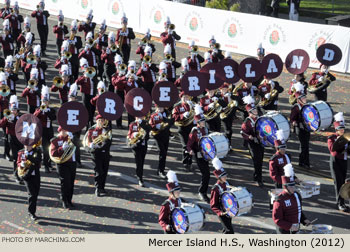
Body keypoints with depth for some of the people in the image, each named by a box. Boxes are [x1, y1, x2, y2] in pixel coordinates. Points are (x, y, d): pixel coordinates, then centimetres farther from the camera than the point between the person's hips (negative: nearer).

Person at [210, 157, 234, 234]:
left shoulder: (226, 184, 1)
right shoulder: (216, 189, -22)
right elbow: (213, 205, -19)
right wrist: (220, 212, -32)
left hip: (228, 211, 8)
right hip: (222, 213, -8)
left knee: (226, 229, 20)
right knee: (230, 231, -11)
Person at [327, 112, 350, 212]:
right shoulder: (331, 138, -5)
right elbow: (331, 148, -21)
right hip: (335, 161, -6)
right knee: (338, 182, -9)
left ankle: (340, 202, 17)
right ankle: (340, 203, -8)